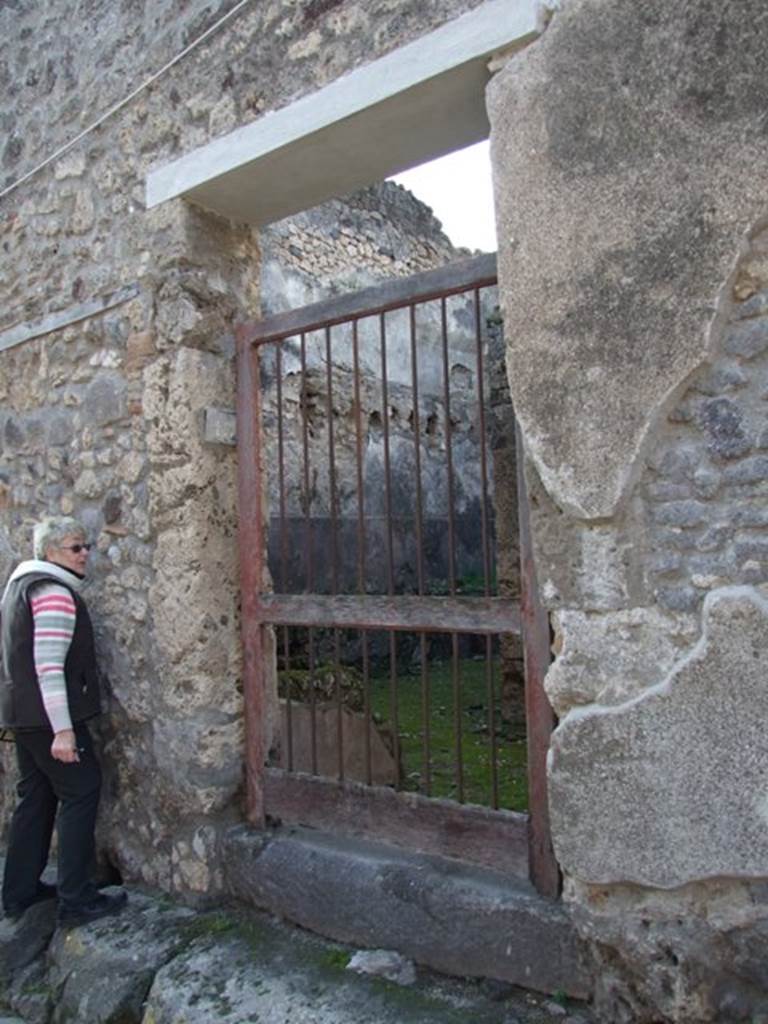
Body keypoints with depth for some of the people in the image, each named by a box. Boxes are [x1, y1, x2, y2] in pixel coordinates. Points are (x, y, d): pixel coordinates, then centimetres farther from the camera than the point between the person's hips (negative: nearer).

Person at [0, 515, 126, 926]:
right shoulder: (55, 593, -18)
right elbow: (50, 666, -24)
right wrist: (63, 729, -25)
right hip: (49, 714, -10)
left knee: (35, 796, 18)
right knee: (81, 792, -1)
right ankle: (75, 899, 4)